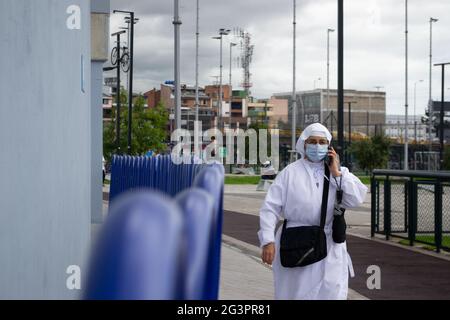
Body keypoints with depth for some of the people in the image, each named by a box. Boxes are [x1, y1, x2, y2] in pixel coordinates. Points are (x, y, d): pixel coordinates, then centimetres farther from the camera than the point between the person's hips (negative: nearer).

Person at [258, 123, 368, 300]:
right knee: (294, 294, 8)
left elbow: (357, 199, -5)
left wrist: (337, 173, -7)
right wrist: (268, 241, -13)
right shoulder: (290, 172, 2)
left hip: (329, 248, 1)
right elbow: (270, 208, -3)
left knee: (332, 293, -5)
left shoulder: (340, 173, 10)